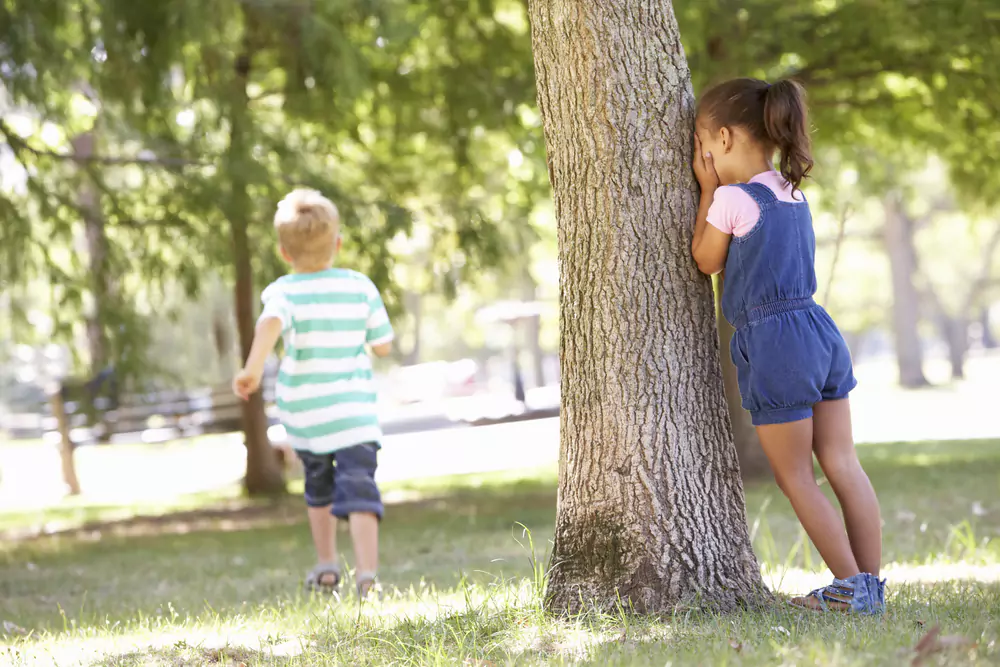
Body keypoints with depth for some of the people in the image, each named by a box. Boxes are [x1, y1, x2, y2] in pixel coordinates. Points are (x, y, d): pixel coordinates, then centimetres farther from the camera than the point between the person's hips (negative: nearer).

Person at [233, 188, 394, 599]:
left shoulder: (285, 292, -7)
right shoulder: (361, 288, -1)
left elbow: (270, 323, -31)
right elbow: (383, 346, 6)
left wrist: (253, 368, -38)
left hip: (303, 414, 1)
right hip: (354, 409, -1)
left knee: (319, 487, 23)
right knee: (358, 490, -7)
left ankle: (326, 567, 31)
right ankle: (367, 573, -25)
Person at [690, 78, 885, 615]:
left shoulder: (732, 198, -13)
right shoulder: (793, 193, 11)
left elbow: (706, 261, 2)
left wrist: (707, 189, 5)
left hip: (774, 343, -8)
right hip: (819, 330, 8)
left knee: (795, 480, 2)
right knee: (843, 467, 8)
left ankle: (850, 588, 2)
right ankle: (871, 586, 10)